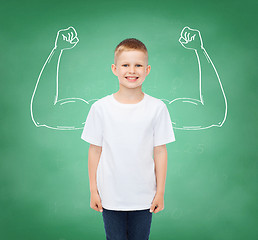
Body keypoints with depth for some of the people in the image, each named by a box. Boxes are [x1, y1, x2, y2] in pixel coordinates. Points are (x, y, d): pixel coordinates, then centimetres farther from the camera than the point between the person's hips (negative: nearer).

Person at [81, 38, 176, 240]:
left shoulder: (157, 108, -5)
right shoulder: (101, 108, -5)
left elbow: (160, 151, -1)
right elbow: (95, 150, 0)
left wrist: (160, 192, 1)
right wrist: (93, 190, 3)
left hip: (144, 197, 0)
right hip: (110, 196, 0)